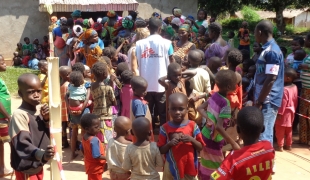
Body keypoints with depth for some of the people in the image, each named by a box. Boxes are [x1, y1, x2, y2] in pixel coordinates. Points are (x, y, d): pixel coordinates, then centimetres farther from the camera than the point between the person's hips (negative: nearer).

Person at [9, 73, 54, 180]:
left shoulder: (40, 111, 2)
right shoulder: (19, 115, -20)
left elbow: (50, 135, 5)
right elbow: (22, 144, -29)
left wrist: (47, 120, -13)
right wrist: (41, 154, -45)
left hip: (39, 166, 7)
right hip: (26, 169, -7)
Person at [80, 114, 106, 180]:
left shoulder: (84, 137, -3)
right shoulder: (94, 140, -32)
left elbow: (82, 150, 11)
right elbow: (97, 156, -32)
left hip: (90, 166, 9)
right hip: (95, 168, -9)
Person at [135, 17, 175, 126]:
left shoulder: (140, 43, 0)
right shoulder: (166, 43, -3)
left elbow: (137, 63, -1)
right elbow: (172, 63, 0)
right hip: (161, 84, -2)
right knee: (163, 113, 7)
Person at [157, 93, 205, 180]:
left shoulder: (193, 126, -6)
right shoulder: (165, 128, -6)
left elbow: (200, 147, -2)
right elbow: (161, 150, -2)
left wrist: (191, 140, -20)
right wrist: (169, 144, -21)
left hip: (189, 166, 0)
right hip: (172, 167, 0)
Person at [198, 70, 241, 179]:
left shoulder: (214, 95, -2)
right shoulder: (225, 104, -25)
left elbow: (200, 108, 8)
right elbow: (219, 127, -30)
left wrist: (209, 119, -3)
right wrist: (233, 143, -23)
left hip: (205, 135, 7)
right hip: (213, 140, -7)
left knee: (206, 164, 23)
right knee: (215, 169, 8)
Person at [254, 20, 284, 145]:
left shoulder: (272, 51, -18)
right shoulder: (267, 49, 13)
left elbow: (270, 80, -22)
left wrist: (259, 102, -19)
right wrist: (257, 100, 20)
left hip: (268, 101, -10)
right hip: (265, 99, 10)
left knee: (263, 136, -5)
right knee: (264, 134, 16)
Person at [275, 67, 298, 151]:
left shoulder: (285, 89, -25)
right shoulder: (295, 87, 1)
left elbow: (283, 103, -24)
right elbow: (295, 101, 9)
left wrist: (279, 113, -18)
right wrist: (293, 109, 19)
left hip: (284, 112, -8)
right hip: (291, 112, 8)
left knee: (280, 130, 4)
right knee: (289, 130, 18)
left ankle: (280, 146, 9)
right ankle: (289, 145, 26)